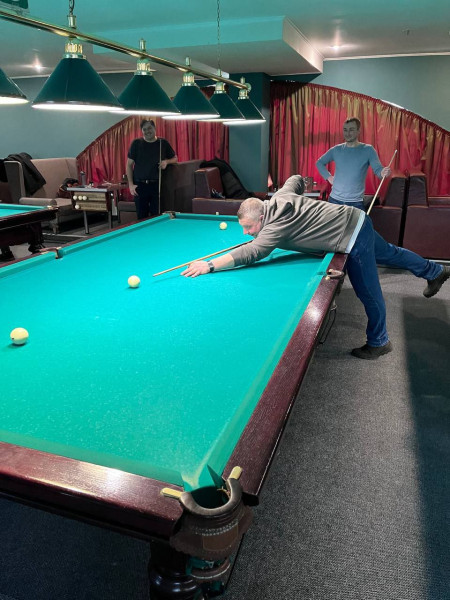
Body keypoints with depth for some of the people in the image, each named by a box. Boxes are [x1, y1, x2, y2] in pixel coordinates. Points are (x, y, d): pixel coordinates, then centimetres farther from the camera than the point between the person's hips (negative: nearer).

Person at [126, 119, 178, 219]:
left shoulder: (163, 143, 5)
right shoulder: (136, 144, 2)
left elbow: (175, 158, 16)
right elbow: (129, 164, 4)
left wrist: (166, 161, -7)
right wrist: (131, 184, -4)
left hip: (157, 185, 0)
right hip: (140, 186, 0)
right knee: (141, 217, 4)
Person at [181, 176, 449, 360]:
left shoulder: (275, 227, -26)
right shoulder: (279, 197, -2)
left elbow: (251, 253, -37)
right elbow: (297, 179, 17)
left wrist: (210, 265, -39)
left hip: (353, 236, -9)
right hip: (358, 219, 9)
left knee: (368, 292, 4)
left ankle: (379, 342, 21)